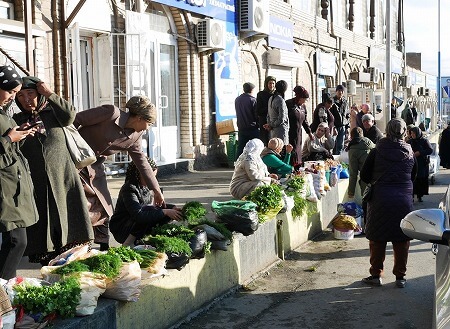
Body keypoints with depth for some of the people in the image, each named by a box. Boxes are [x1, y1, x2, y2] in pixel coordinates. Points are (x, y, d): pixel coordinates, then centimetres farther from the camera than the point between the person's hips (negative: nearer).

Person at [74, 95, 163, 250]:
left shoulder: (135, 136, -1)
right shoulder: (111, 113, -23)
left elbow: (142, 162, 8)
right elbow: (75, 120, -19)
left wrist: (156, 190, 10)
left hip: (96, 165, 7)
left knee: (104, 207, 5)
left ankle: (104, 248, 15)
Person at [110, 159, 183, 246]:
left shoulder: (145, 187, 1)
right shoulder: (129, 189, -24)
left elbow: (157, 205, 10)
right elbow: (138, 215, -34)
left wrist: (173, 208, -10)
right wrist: (165, 212, -35)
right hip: (120, 231, -8)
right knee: (151, 211, -29)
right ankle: (128, 244, -18)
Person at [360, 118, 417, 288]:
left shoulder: (377, 152, -5)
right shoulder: (409, 153, 1)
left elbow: (364, 176, 0)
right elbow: (413, 177, 14)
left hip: (380, 199, -2)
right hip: (404, 201, 2)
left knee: (377, 239, 9)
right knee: (402, 240, 10)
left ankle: (376, 274, 13)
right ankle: (400, 276, 15)